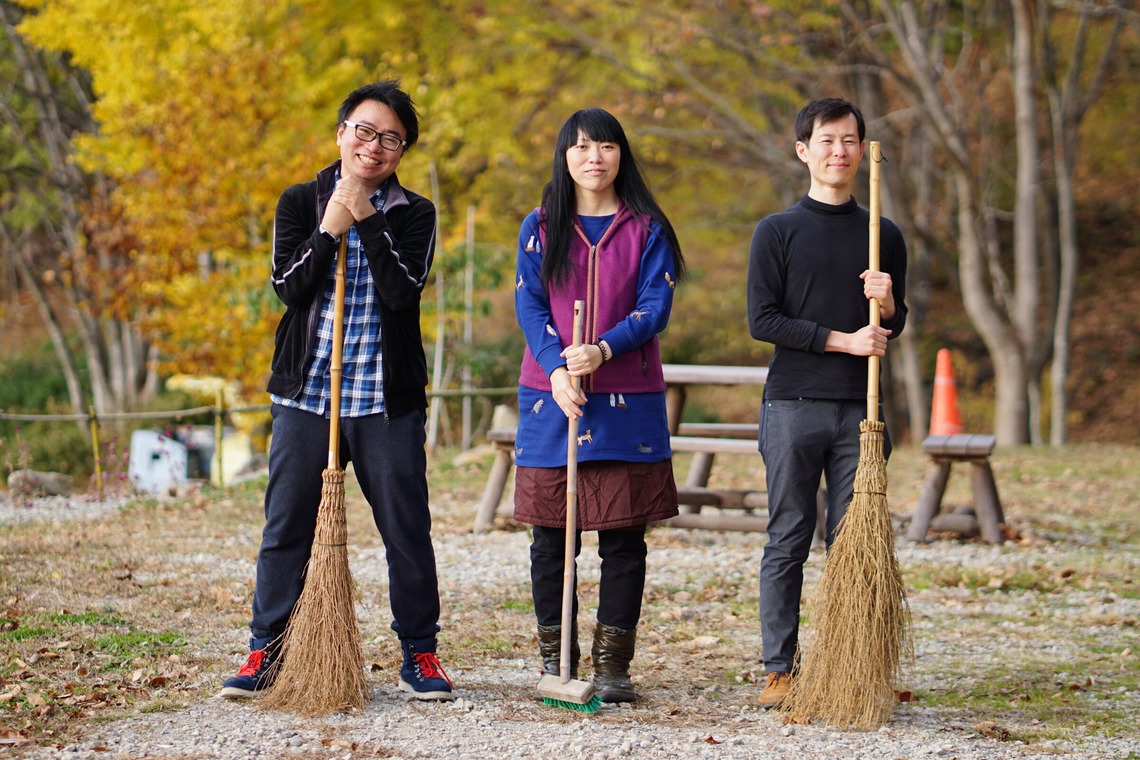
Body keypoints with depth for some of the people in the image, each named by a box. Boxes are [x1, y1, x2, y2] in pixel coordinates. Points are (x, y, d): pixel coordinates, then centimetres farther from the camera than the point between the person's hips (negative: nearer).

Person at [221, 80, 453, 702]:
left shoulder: (413, 214, 5)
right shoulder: (300, 203, 8)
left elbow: (403, 289, -12)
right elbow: (288, 286, -5)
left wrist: (367, 219, -12)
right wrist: (332, 227, -11)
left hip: (388, 399, 0)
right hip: (306, 393, 1)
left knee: (406, 528, 1)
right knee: (287, 527, 2)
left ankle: (419, 652, 13)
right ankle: (267, 650, 12)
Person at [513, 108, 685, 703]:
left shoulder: (647, 229, 5)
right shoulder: (540, 227, 8)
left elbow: (655, 307, -3)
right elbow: (529, 307, 0)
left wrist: (603, 350, -20)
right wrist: (557, 370, -16)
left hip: (627, 400, -1)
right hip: (551, 395, 1)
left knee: (624, 536, -1)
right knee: (551, 534, 3)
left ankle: (612, 665, 6)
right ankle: (554, 660, 12)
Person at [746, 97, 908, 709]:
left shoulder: (883, 235, 13)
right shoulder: (777, 231, 3)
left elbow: (893, 328, 16)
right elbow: (762, 320, -5)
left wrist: (886, 303, -7)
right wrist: (842, 340, -12)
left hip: (859, 408, 3)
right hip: (793, 404, -2)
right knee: (788, 542, 0)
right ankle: (779, 670, 5)